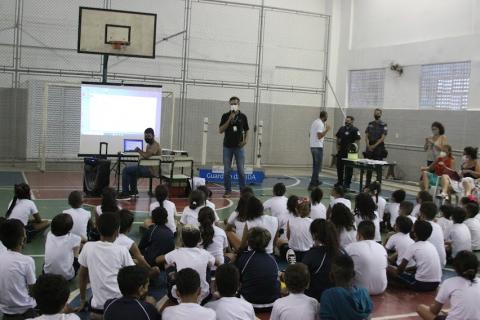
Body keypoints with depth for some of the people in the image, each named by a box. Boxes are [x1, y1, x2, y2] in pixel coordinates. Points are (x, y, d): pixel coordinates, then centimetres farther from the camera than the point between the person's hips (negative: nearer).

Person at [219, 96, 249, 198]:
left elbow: (246, 130, 11)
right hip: (227, 146, 0)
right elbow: (220, 130, -6)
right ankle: (228, 191, 10)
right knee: (226, 170, 2)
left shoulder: (243, 116, 3)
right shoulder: (225, 116, 1)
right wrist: (229, 120, -15)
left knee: (241, 170, 1)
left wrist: (245, 140, -6)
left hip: (239, 147, 0)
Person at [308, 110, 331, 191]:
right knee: (318, 166, -7)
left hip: (312, 146, 10)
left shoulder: (315, 122, 13)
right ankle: (312, 184, -12)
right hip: (318, 147, -10)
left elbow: (311, 134, 22)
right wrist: (326, 130, -16)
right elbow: (319, 136, -25)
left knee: (315, 165, 21)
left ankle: (316, 181, 32)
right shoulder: (320, 124, -15)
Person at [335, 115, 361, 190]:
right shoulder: (342, 128, 11)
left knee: (348, 168, 0)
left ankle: (347, 184, 6)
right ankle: (339, 182, 26)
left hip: (349, 152, -6)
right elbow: (338, 138, 19)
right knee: (339, 167, 12)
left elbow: (357, 140, -12)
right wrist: (338, 147, 9)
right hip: (341, 151, 6)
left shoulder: (354, 130, -8)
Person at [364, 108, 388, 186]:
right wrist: (368, 145, -8)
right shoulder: (370, 124, 12)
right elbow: (366, 136, 7)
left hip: (379, 149, -4)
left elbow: (382, 138, -10)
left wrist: (374, 146, -16)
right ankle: (367, 184, 15)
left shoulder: (383, 125, -2)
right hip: (369, 148, 4)